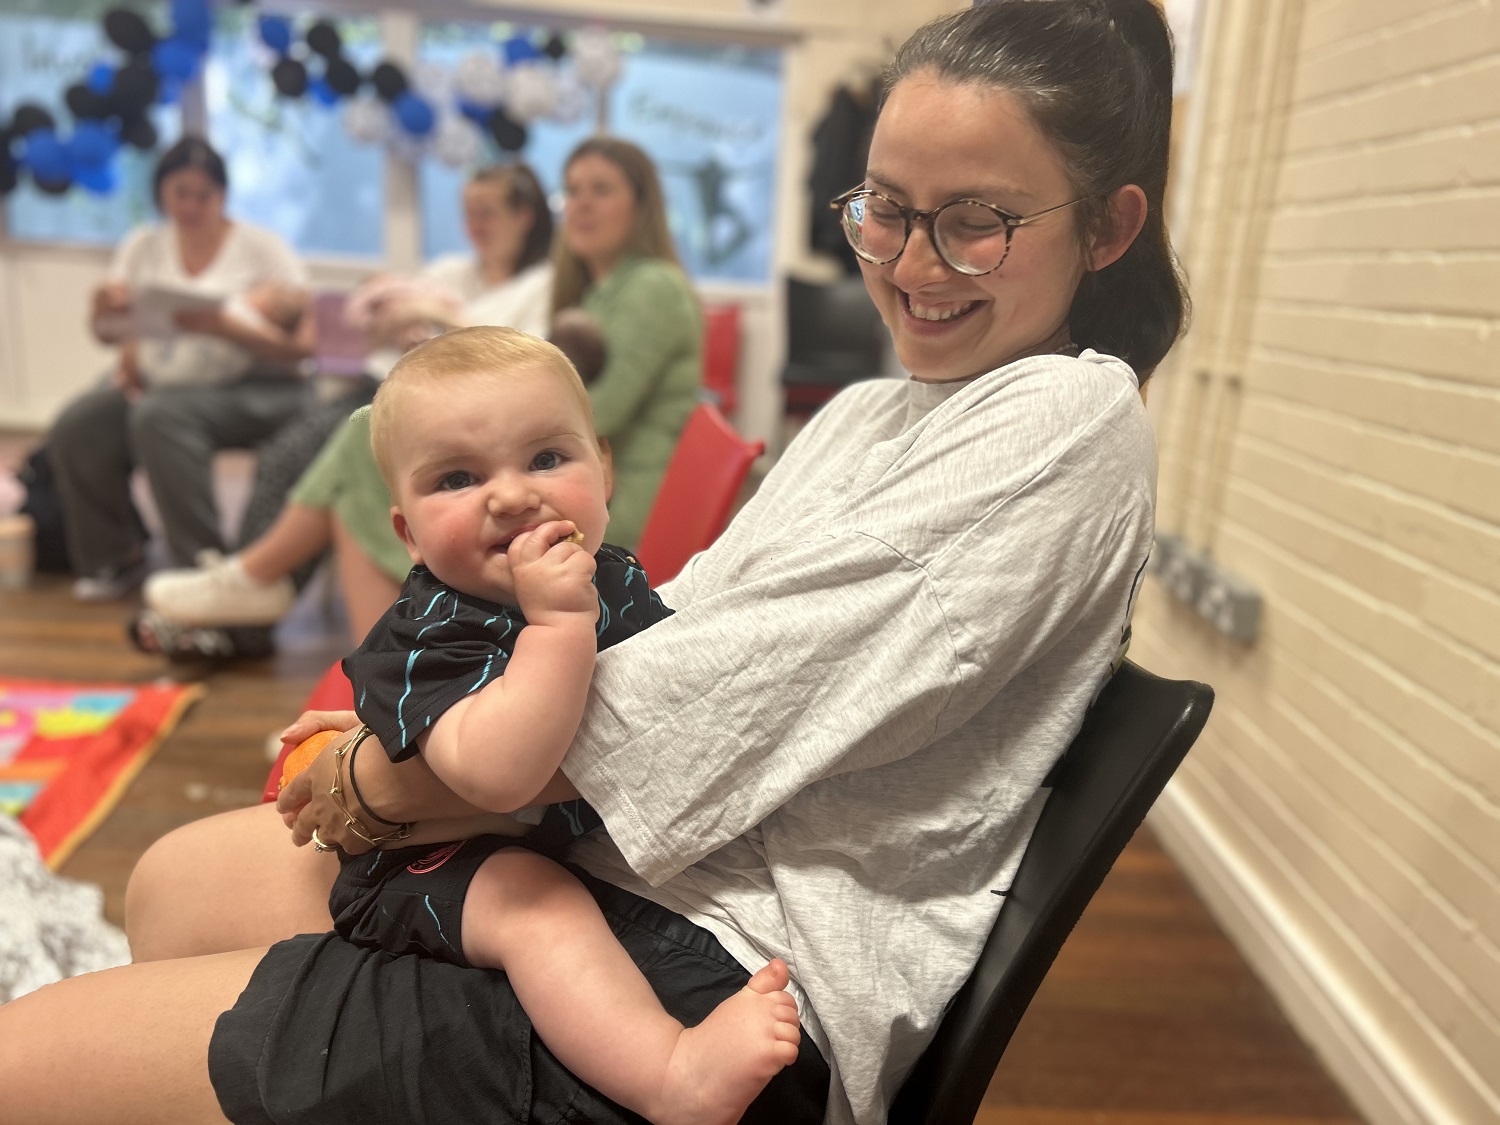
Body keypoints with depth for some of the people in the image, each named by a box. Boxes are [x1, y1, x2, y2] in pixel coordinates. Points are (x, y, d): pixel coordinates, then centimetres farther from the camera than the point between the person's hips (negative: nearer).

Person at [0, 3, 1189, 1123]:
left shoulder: (1067, 423, -13)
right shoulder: (869, 412, 15)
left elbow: (708, 702, -21)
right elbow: (680, 629, 8)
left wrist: (407, 774, -11)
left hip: (734, 974, -9)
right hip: (622, 856, 9)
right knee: (179, 881, 21)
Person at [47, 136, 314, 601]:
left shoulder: (261, 247, -1)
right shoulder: (144, 245, 12)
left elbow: (300, 345, -10)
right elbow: (106, 331, 9)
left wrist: (221, 326, -24)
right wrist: (105, 307, -15)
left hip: (255, 389, -5)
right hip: (157, 383, 5)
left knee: (160, 415, -33)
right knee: (74, 428, -19)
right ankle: (115, 556, 3)